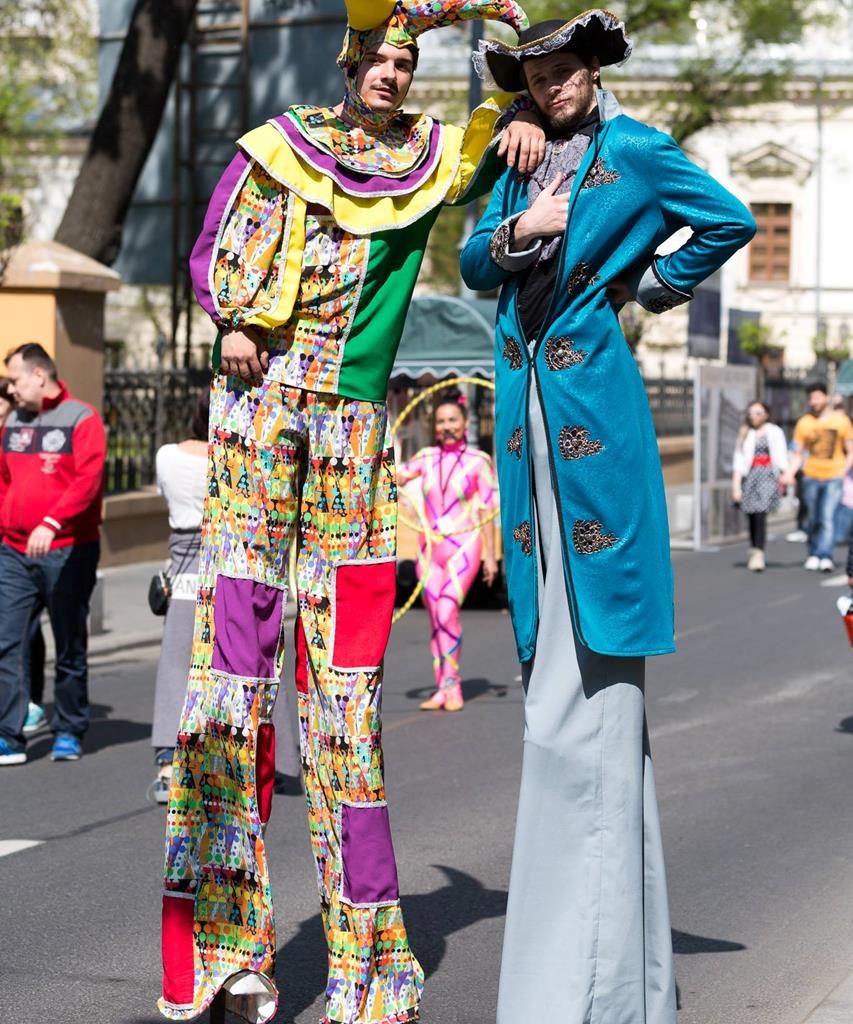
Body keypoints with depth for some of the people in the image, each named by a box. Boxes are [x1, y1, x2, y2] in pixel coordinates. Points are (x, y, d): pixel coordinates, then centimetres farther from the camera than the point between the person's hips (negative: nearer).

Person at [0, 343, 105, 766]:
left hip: (67, 552, -5)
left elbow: (88, 480, -18)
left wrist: (51, 523, -29)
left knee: (70, 649, 7)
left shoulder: (81, 419, -6)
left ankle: (68, 733, 18)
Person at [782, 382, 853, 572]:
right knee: (814, 519, 9)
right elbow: (798, 453, 9)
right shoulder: (804, 423, 3)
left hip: (834, 478, -2)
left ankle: (825, 557, -19)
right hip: (811, 477, 2)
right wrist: (789, 473, -5)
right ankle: (813, 555, 23)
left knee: (828, 517, -15)